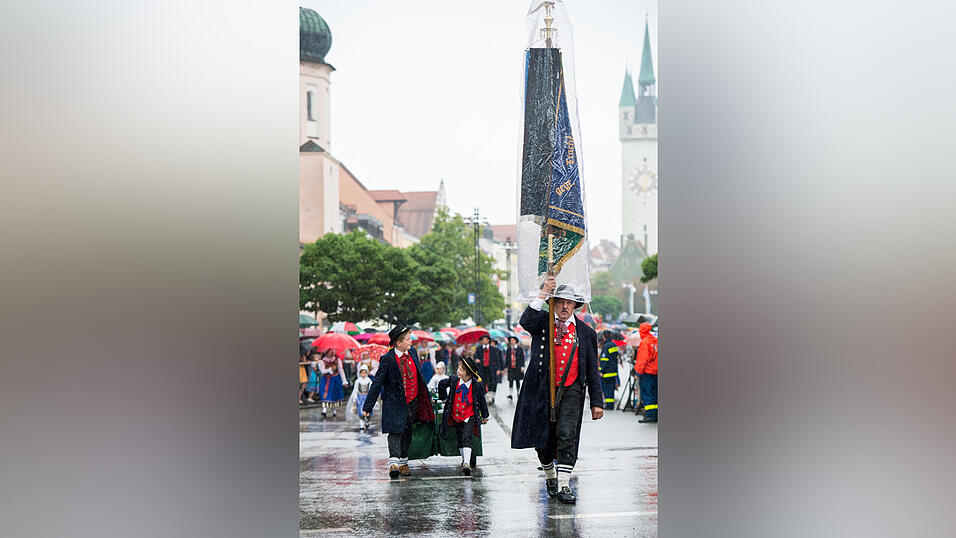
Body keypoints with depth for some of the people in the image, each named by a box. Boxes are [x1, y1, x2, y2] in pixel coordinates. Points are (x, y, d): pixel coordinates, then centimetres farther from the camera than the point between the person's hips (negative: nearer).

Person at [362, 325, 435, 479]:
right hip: (395, 402, -6)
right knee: (395, 431, -15)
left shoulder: (412, 353, 5)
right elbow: (377, 383, -10)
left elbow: (419, 376, 19)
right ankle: (393, 462, -21)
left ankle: (403, 462, 21)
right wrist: (368, 406, -11)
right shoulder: (388, 359, -14)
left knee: (407, 433, 11)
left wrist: (426, 396, 26)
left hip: (413, 401, 6)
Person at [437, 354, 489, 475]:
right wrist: (444, 398, 23)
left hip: (469, 416, -4)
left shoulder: (477, 385, -13)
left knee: (467, 438, -17)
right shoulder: (454, 380, -7)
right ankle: (464, 460, 31)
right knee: (459, 439, 14)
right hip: (455, 416, 4)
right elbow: (441, 384, 15)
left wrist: (485, 416, 12)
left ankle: (467, 463, -23)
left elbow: (482, 401, 1)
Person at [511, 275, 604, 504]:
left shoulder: (585, 333, 10)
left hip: (571, 391, 0)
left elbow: (593, 371, 12)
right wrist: (543, 293, -21)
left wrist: (597, 402, 7)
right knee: (542, 439, 6)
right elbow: (526, 322, -18)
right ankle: (550, 477, 31)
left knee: (566, 435, -15)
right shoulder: (543, 322, 7)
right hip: (542, 390, 0)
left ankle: (564, 485, -14)